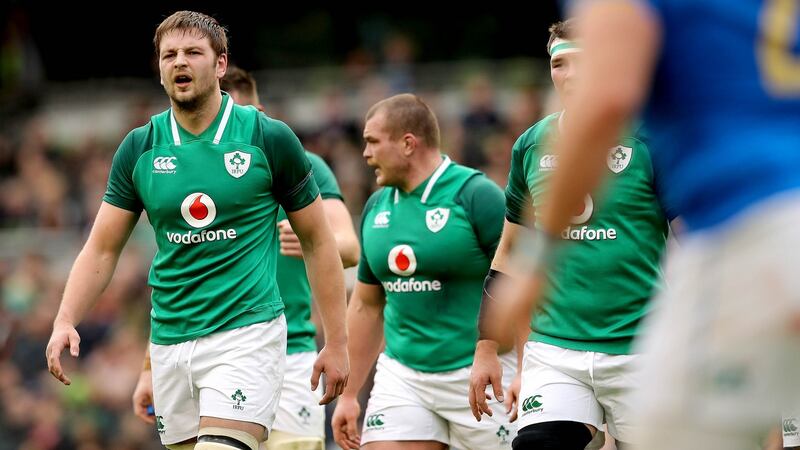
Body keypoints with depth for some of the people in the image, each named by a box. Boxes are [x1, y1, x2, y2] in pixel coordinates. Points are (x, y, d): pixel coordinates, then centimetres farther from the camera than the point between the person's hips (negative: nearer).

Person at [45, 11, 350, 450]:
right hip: (168, 343, 4)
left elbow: (317, 241, 3)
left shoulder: (269, 138, -3)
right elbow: (102, 248, 8)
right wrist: (65, 320, -9)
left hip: (246, 334, -4)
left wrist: (336, 343, 1)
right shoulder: (138, 149, 5)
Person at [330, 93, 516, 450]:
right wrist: (348, 394, 18)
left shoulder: (476, 196, -10)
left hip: (477, 375, -6)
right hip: (401, 376, 6)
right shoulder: (377, 206, 10)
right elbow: (366, 305, 19)